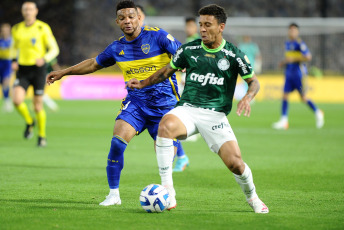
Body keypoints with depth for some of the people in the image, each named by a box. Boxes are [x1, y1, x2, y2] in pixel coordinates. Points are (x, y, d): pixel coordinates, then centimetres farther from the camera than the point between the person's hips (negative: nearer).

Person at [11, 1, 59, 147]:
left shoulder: (43, 28, -5)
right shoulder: (17, 29, 8)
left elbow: (54, 49, -5)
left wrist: (44, 59, -24)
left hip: (38, 69, -3)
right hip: (23, 70, 3)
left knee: (38, 106, -1)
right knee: (17, 100, -18)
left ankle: (42, 136, 19)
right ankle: (29, 122, 11)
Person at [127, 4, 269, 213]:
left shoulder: (234, 55, -1)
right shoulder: (189, 50, 5)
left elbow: (254, 82, 7)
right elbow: (167, 71, 21)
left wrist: (247, 98, -13)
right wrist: (143, 84, 12)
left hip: (215, 115, -1)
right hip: (188, 109, 1)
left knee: (235, 163, -15)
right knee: (165, 126, -35)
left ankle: (252, 197, 21)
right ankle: (167, 191, -30)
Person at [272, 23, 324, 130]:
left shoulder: (300, 43, -12)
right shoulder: (287, 43, 13)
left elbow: (308, 57, -17)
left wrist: (294, 59, -20)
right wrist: (284, 62, 9)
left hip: (299, 73, -7)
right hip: (289, 73, 7)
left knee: (303, 97, -1)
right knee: (285, 95, -2)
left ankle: (318, 113, 20)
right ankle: (284, 120, -2)